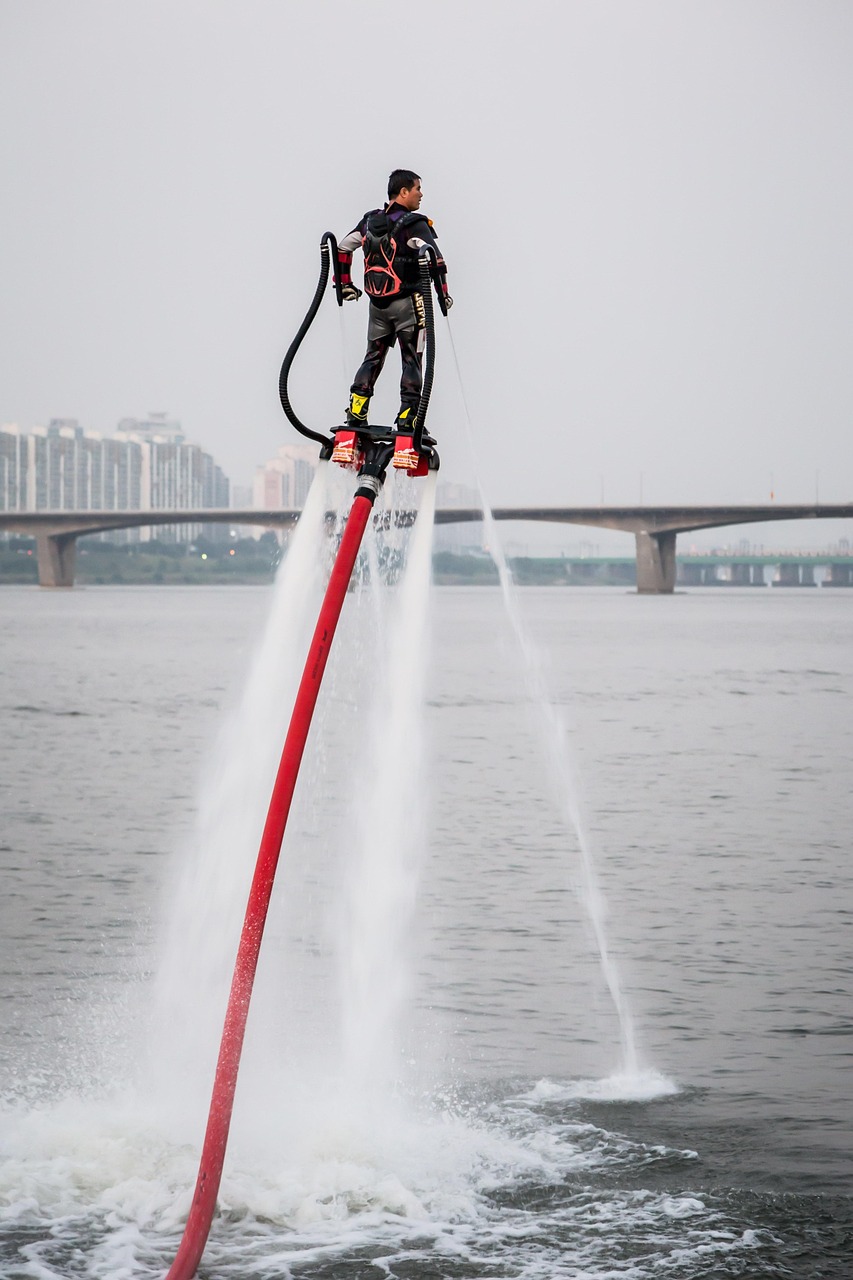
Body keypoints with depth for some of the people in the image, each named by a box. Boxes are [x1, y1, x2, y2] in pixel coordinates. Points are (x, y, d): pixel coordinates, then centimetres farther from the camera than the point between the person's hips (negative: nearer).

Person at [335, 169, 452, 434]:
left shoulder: (370, 220, 7)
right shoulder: (413, 224, -13)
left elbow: (342, 248, 15)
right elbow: (434, 259, -23)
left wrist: (345, 285, 23)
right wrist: (443, 293, -13)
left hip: (377, 304, 6)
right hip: (408, 303, -6)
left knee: (373, 357, 17)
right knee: (412, 361, 3)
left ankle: (355, 415, 9)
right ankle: (407, 419, -2)